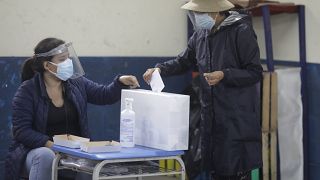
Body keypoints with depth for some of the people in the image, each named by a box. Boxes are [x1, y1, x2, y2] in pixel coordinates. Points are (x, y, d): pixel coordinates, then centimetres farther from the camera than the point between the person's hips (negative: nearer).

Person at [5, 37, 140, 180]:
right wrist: (50, 144, -23)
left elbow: (105, 95, 7)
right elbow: (21, 130, -11)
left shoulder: (77, 83, 8)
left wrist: (121, 82, -14)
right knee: (46, 156, -37)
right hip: (40, 149, -3)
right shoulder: (27, 91, -6)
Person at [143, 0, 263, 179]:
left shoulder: (241, 32, -10)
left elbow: (255, 73, -10)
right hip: (211, 116, 6)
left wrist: (224, 75, -21)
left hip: (237, 118, -6)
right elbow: (184, 61, 22)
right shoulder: (201, 34, 10)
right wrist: (160, 69, 6)